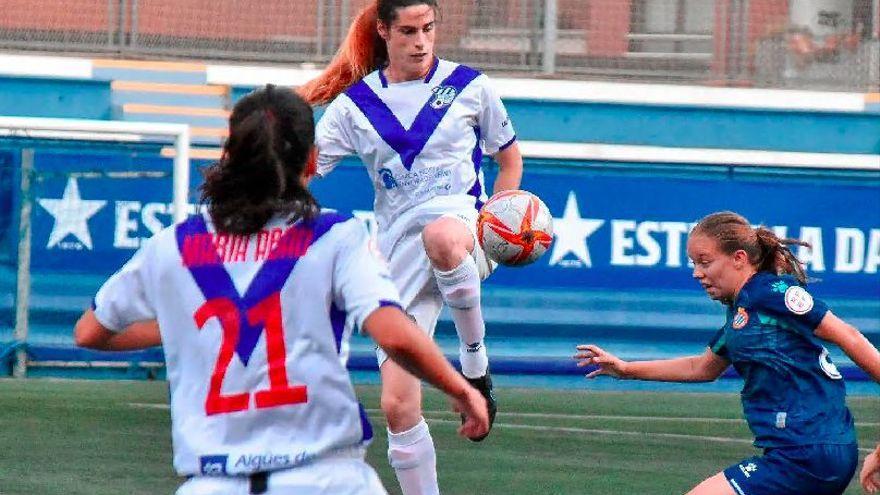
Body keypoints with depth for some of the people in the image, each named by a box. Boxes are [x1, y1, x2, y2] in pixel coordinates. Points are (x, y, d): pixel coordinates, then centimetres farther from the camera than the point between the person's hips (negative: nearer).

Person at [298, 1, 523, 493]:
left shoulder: (469, 86, 7)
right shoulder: (355, 103, 8)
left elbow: (510, 158, 17)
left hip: (461, 224, -3)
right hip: (399, 249, 3)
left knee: (441, 237, -43)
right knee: (398, 405, -5)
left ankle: (476, 358, -21)